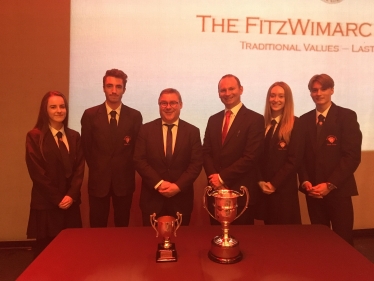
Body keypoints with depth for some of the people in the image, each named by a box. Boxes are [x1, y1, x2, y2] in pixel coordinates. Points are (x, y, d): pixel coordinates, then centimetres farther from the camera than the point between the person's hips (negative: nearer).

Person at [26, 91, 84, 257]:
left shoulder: (74, 136, 9)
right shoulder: (34, 136, -4)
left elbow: (79, 168, 4)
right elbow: (37, 172, -9)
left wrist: (71, 195, -8)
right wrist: (58, 198, -10)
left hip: (71, 203, 4)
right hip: (46, 204, -3)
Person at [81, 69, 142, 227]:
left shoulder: (135, 116, 0)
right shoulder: (90, 115, -1)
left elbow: (137, 148, 4)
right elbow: (86, 147, 5)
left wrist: (127, 169, 2)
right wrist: (96, 169, 5)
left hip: (124, 179, 0)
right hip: (98, 179, 0)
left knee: (122, 226, 13)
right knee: (97, 229, 10)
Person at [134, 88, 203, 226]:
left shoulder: (193, 132, 2)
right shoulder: (146, 129, 1)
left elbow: (196, 163, -3)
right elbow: (139, 160, -4)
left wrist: (178, 186, -15)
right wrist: (158, 183, -15)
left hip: (181, 199, 1)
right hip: (152, 198, 0)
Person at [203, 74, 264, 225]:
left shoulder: (255, 119, -7)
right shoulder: (213, 120, 11)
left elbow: (251, 157, -15)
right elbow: (206, 152, 7)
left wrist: (222, 177, -13)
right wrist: (214, 178, -9)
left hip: (241, 192, -5)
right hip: (216, 191, 5)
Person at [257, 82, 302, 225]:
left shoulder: (294, 124, -4)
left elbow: (294, 159, -10)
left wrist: (274, 183, -12)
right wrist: (260, 181, -5)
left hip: (284, 188, -4)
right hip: (264, 189, 4)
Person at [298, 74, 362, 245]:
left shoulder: (347, 116, -3)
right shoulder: (304, 120, 9)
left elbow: (352, 155, -10)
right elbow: (301, 155, 9)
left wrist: (330, 184, -15)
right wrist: (305, 181, -6)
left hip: (338, 190, -3)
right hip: (313, 190, 3)